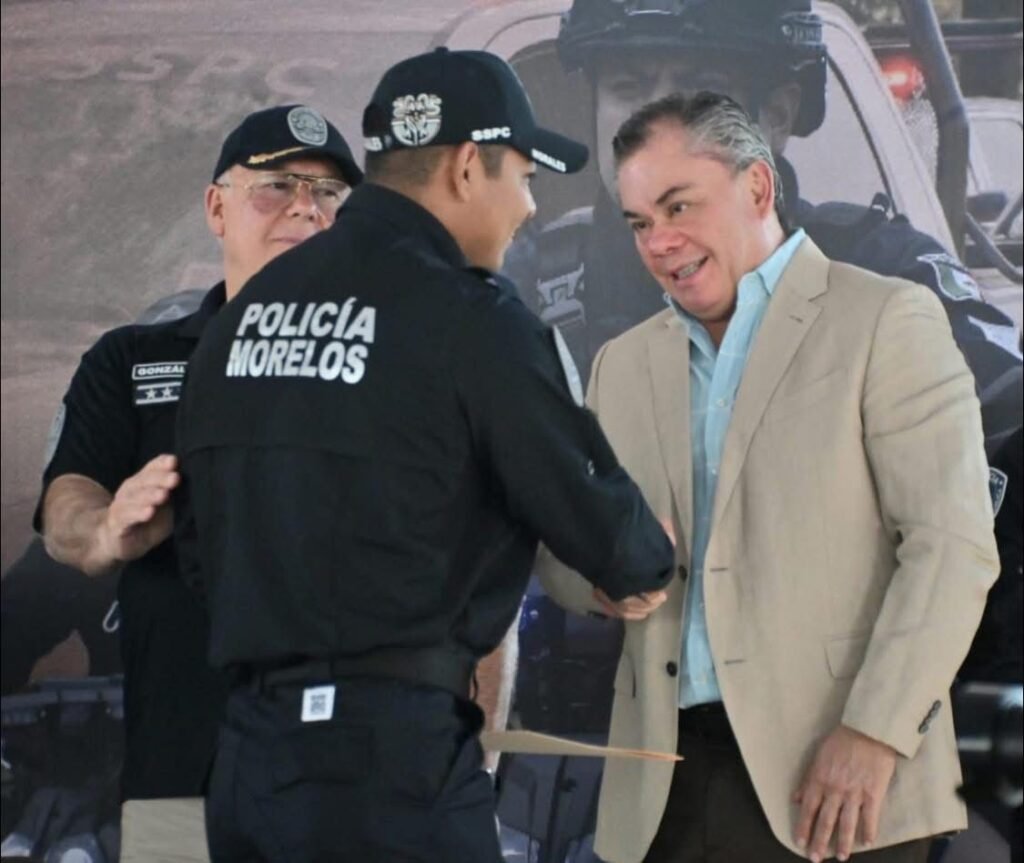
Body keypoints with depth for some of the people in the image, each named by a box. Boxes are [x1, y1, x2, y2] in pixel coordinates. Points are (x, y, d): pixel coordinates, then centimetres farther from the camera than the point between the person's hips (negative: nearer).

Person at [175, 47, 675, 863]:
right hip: (391, 751, -7)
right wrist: (653, 562, 17)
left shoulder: (250, 309, 11)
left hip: (249, 745, 7)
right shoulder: (468, 317, -10)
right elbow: (594, 516, -4)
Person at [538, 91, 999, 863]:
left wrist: (875, 734, -17)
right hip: (667, 786, 5)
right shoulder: (623, 364, 17)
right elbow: (564, 546, 20)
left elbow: (953, 545, -8)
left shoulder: (887, 321, 0)